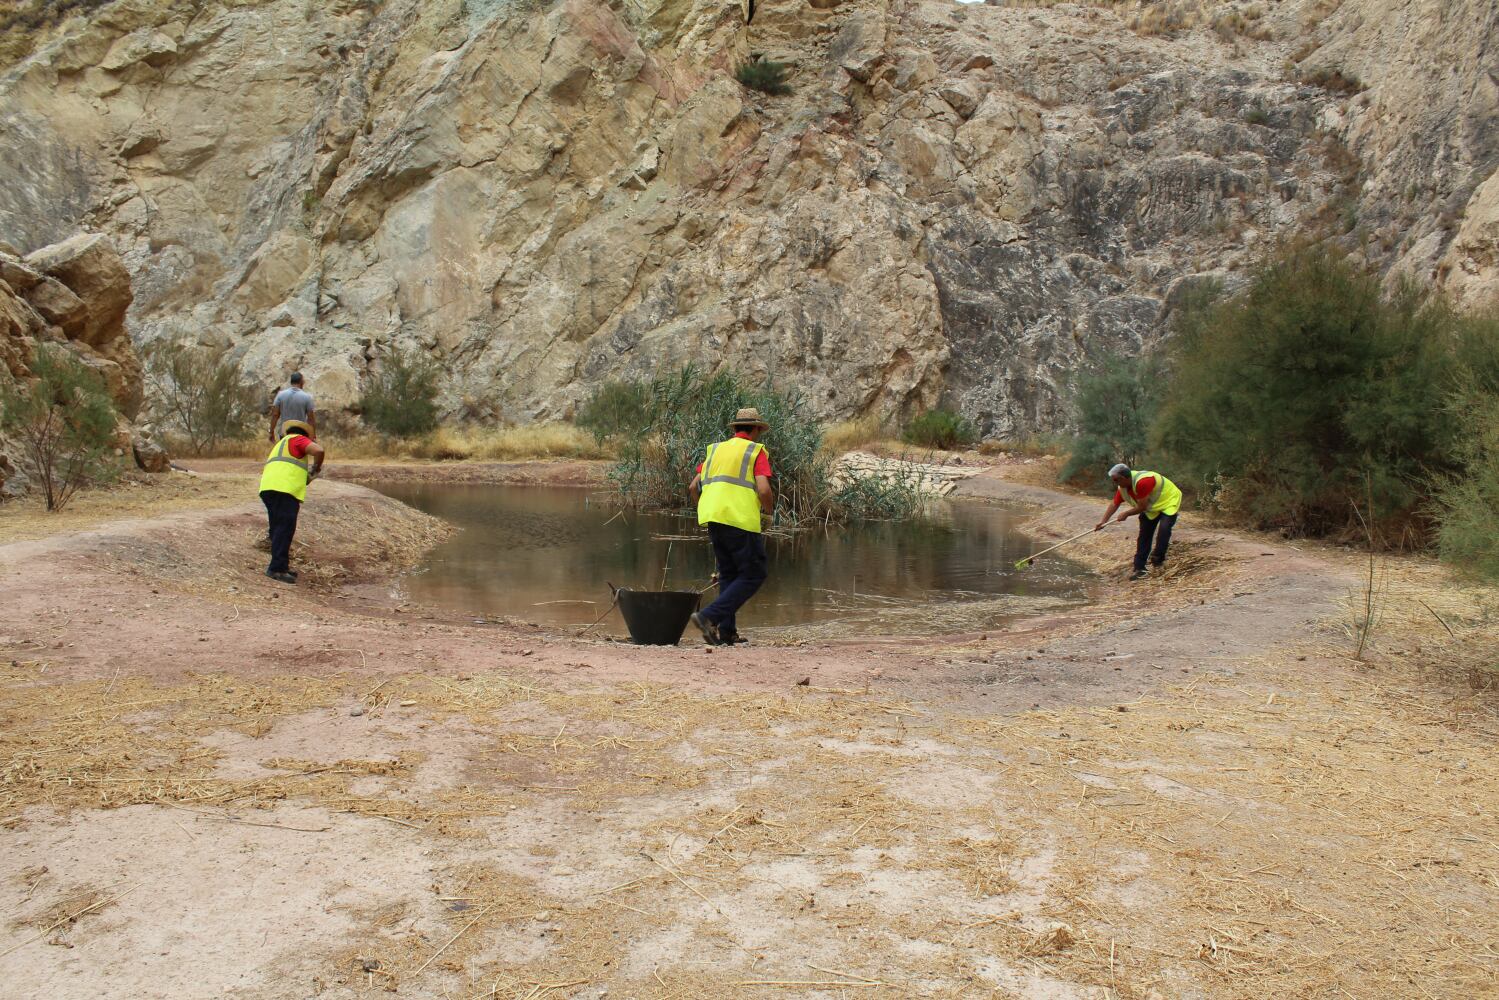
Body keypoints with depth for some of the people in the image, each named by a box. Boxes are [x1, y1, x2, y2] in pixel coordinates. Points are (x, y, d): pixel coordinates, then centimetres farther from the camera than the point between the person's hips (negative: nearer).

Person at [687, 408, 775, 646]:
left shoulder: (715, 449, 20)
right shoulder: (756, 451, 2)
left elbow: (693, 487, 16)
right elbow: (763, 490, -11)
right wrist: (769, 508, 9)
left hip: (712, 519, 7)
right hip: (740, 519, -7)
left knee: (728, 574, 17)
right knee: (754, 574, 1)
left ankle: (727, 631, 13)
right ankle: (709, 616, -12)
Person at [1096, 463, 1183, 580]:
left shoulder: (1142, 482, -39)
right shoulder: (1122, 488, -11)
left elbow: (1142, 507, -33)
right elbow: (1114, 505, -2)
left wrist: (1126, 514, -19)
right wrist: (1103, 522, -9)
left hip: (1169, 501, -7)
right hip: (1151, 507, 7)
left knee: (1164, 529, -26)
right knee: (1144, 535, 0)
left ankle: (1158, 558, -6)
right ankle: (1139, 569, 2)